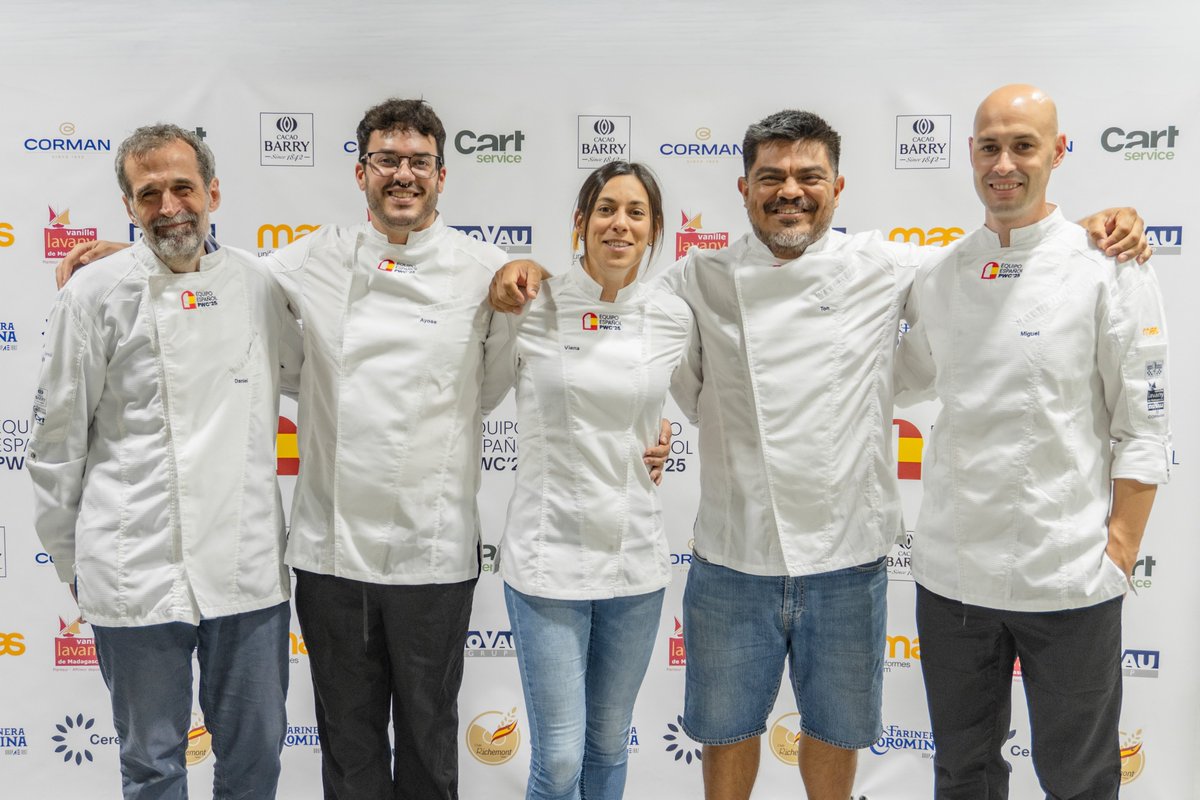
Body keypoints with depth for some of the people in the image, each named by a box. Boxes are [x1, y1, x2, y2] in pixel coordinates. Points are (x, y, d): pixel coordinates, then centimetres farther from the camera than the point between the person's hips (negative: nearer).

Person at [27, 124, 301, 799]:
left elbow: (306, 377, 23)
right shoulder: (97, 295, -4)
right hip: (137, 574, -2)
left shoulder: (257, 284, 4)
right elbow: (57, 440, 2)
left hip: (249, 567, 3)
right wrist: (70, 560, 6)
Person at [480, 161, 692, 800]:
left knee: (610, 743, 18)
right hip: (548, 555, -3)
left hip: (636, 555, 3)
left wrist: (661, 437, 8)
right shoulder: (531, 308, -7)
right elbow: (476, 396, 5)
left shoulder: (674, 317, 1)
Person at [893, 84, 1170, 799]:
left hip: (1069, 578, -3)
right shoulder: (937, 278, 5)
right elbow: (903, 379, 19)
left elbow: (1143, 427, -6)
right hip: (951, 571, 4)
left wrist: (1120, 552, -11)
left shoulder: (1110, 269, -7)